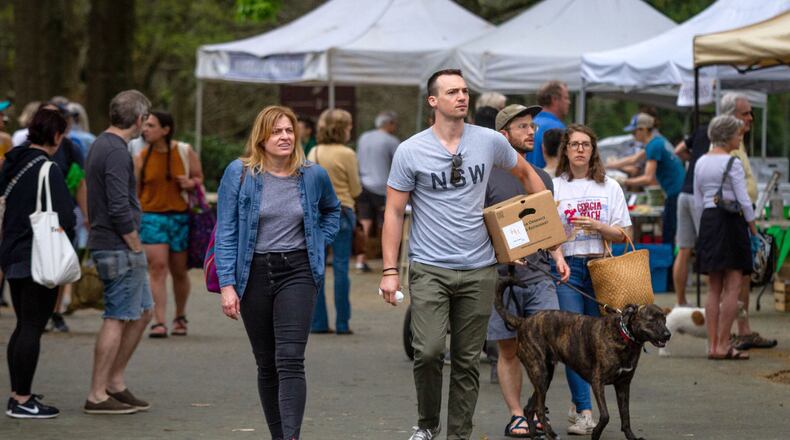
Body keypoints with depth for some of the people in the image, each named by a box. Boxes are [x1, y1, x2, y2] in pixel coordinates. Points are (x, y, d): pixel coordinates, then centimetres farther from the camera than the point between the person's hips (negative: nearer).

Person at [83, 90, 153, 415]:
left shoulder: (101, 145, 15)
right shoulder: (116, 152, -17)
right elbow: (120, 208, -23)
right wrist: (137, 247, -12)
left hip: (110, 245, 10)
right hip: (119, 248, -10)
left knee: (142, 312, 16)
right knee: (117, 319, -5)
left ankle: (115, 382, 20)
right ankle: (97, 396, -1)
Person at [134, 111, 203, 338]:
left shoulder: (185, 152, 0)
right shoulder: (141, 158, 2)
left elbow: (199, 177, 12)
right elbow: (134, 191, 4)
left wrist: (191, 183, -12)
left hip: (180, 217, 1)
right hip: (152, 216, -1)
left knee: (179, 271, 11)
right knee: (157, 267, -14)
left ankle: (180, 317, 31)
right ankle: (159, 322, -16)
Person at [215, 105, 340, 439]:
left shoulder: (313, 175, 2)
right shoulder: (239, 173, -3)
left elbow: (332, 211, 24)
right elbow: (226, 233, -3)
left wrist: (319, 244, 9)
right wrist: (227, 285, -10)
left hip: (297, 273, -1)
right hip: (254, 274, 1)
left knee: (290, 360, -14)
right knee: (266, 364, 9)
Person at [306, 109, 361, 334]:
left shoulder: (313, 152, 4)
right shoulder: (347, 154, -10)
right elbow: (356, 189, -5)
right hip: (340, 211, -4)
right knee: (340, 267, 0)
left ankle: (318, 322, 7)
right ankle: (342, 323, 1)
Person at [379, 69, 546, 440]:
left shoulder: (490, 142, 3)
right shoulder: (411, 151, -4)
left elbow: (526, 173, 21)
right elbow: (394, 213, 0)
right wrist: (390, 270, -6)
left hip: (478, 270, 3)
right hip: (429, 269, -3)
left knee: (467, 361, 7)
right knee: (429, 351, -16)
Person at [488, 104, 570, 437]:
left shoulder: (542, 178, 16)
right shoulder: (488, 176, -2)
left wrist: (558, 256, 7)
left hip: (539, 275, 4)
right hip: (501, 275, -4)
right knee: (509, 350, 2)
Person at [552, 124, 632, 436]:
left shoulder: (609, 187, 12)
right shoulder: (553, 186, 7)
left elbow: (624, 234, 8)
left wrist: (597, 226, -8)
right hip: (566, 267, -2)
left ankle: (578, 404, 17)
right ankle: (584, 412, -11)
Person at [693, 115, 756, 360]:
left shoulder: (700, 163, 11)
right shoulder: (732, 163, -10)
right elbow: (744, 201, -12)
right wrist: (754, 229, -3)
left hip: (707, 221, 7)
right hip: (731, 221, -7)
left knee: (714, 289, 9)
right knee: (732, 287, -5)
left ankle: (712, 345, 6)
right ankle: (723, 345, -9)